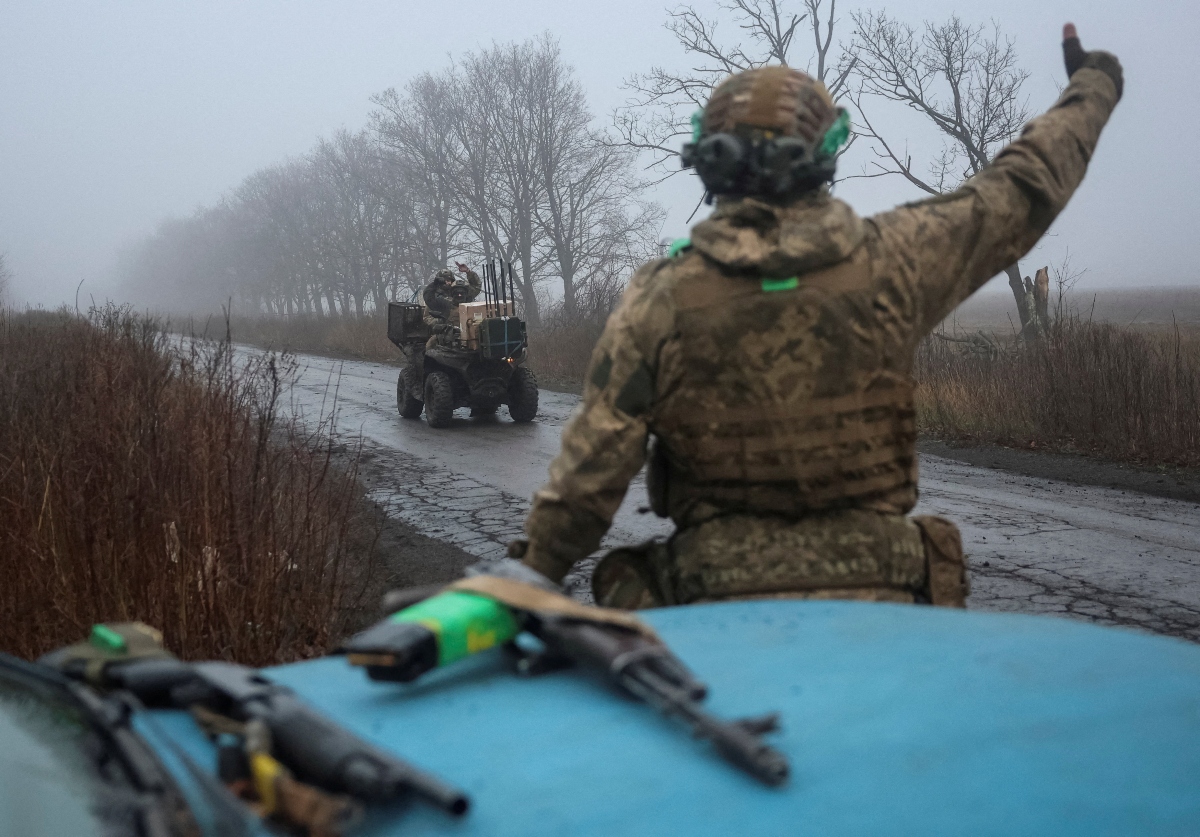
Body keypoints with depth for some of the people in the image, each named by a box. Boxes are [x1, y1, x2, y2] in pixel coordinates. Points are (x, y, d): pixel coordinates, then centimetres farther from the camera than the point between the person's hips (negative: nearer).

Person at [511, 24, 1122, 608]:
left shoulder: (659, 299, -7)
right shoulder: (888, 263, -4)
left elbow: (590, 470, -6)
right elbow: (1023, 189, 11)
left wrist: (533, 574, 8)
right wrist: (1091, 87, 29)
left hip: (717, 610, -1)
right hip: (876, 595, 1)